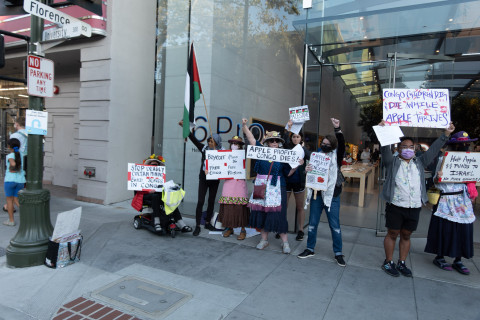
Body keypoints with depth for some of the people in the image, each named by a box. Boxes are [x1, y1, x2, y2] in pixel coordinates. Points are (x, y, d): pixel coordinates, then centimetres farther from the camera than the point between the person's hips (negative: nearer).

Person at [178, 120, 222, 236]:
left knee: (211, 201, 11)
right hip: (203, 179, 0)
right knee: (200, 201, -6)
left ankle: (207, 223, 26)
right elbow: (193, 139, -2)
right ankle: (198, 226, 2)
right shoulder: (204, 148, -1)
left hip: (214, 180, 0)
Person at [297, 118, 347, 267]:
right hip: (316, 193, 3)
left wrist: (337, 129, -32)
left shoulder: (336, 156, 0)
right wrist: (306, 170, -17)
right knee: (312, 223, 11)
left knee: (335, 225, 5)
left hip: (332, 194, -2)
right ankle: (310, 249, 26)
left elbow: (342, 145, -20)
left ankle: (338, 253, 21)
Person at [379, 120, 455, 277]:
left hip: (414, 207, 4)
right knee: (392, 234, 5)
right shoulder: (392, 162, 1)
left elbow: (433, 149, 11)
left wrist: (446, 134, 6)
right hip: (395, 206, -4)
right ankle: (388, 262, 17)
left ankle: (401, 263, 25)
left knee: (406, 235, 13)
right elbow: (385, 149, -13)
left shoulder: (419, 163, 14)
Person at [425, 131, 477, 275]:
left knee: (463, 229, 5)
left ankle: (458, 261, 19)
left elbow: (473, 180, 16)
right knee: (444, 228, 1)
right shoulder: (443, 159, -4)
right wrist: (437, 177, -23)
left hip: (463, 200, 4)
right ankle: (439, 257, 17)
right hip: (446, 200, -4)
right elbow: (436, 182, -1)